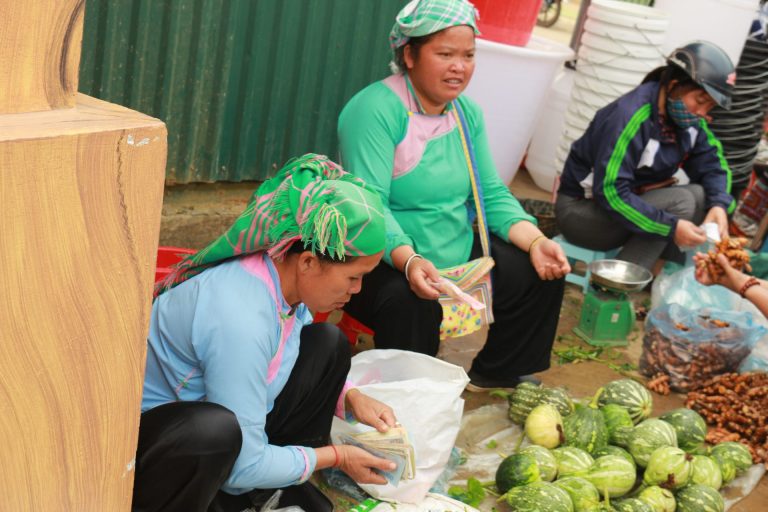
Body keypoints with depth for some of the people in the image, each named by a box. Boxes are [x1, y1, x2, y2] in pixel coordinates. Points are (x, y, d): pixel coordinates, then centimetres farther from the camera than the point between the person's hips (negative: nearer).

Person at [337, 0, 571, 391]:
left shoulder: (468, 113, 5)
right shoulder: (377, 110, -19)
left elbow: (492, 194, 6)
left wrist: (536, 241, -10)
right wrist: (410, 261, -41)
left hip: (457, 257, 8)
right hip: (386, 264, -8)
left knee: (540, 275, 1)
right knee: (411, 303, -37)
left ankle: (494, 375, 22)